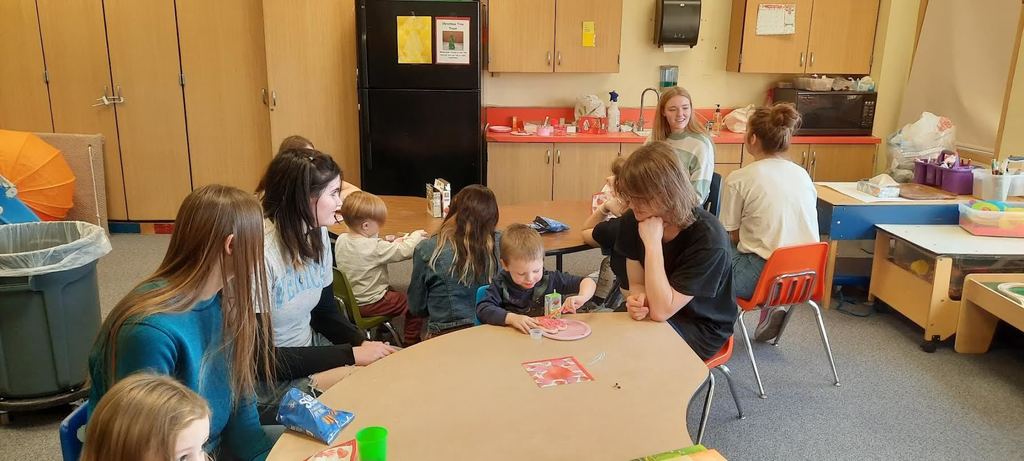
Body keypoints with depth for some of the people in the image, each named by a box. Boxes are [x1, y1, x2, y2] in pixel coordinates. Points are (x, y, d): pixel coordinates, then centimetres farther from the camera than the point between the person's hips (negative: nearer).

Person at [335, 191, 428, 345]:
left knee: (393, 292, 33)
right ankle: (410, 343, 14)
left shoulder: (341, 240, -5)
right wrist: (416, 236, -1)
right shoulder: (374, 247, -28)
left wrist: (393, 244, 4)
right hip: (369, 304, -8)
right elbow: (404, 252, -20)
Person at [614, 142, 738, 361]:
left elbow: (661, 310, -28)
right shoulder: (633, 221, -8)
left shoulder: (708, 238, -27)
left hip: (700, 327, -5)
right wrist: (638, 301, -24)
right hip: (654, 314, 5)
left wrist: (653, 242, -32)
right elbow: (637, 284, 0)